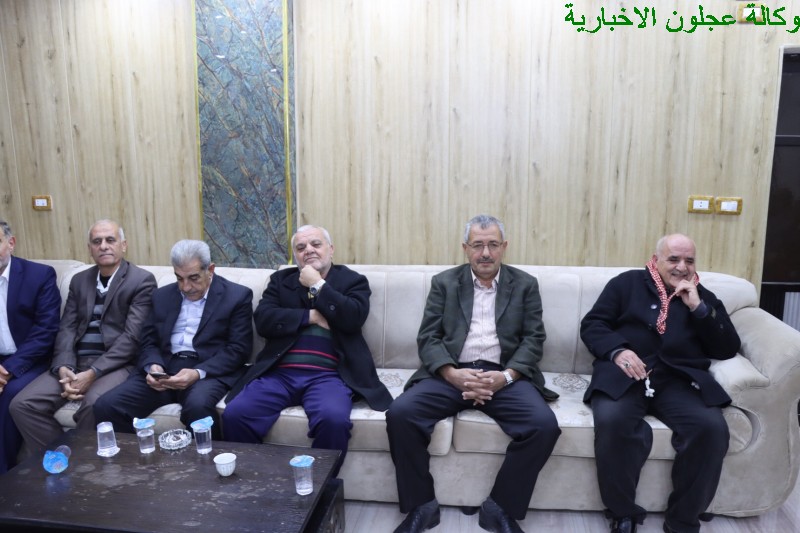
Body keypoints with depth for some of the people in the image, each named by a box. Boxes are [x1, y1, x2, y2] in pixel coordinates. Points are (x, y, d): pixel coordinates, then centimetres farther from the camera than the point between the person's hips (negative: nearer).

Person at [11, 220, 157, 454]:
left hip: (116, 364, -6)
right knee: (22, 404, -13)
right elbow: (67, 328, 8)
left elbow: (132, 336, -11)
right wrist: (64, 369, -11)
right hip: (75, 362, 6)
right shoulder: (79, 280, 17)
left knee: (94, 404, -33)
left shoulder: (142, 280, -3)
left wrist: (93, 373, -20)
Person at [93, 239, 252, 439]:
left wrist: (198, 373, -20)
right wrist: (153, 366, -8)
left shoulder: (237, 296, 0)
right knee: (106, 405, -17)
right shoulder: (162, 295, 16)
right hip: (164, 369, 5)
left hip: (209, 371, -4)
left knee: (198, 405, -37)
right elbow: (149, 341, 16)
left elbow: (238, 348, -6)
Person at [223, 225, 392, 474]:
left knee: (334, 419, -33)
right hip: (279, 372, 3)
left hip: (328, 374, -2)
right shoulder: (281, 279, 20)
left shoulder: (353, 280, 13)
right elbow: (263, 320, 5)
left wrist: (317, 285, -3)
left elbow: (353, 318, -7)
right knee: (234, 414, -21)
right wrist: (310, 316, -4)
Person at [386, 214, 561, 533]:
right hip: (451, 373, 0)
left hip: (506, 376, 0)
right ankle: (422, 505, -4)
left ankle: (500, 507, -5)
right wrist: (452, 373, -16)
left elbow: (533, 339, 4)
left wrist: (505, 376, -15)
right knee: (400, 413, -24)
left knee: (544, 425, -27)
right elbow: (428, 338, 4)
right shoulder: (444, 282, 11)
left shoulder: (525, 285, 12)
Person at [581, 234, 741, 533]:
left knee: (712, 428, -28)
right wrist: (617, 351, -12)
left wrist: (698, 308, 0)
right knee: (612, 422, -33)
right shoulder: (626, 283, 16)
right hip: (625, 375, -2)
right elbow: (591, 324, 8)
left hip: (680, 380, 2)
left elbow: (728, 349, 12)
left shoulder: (704, 297, 23)